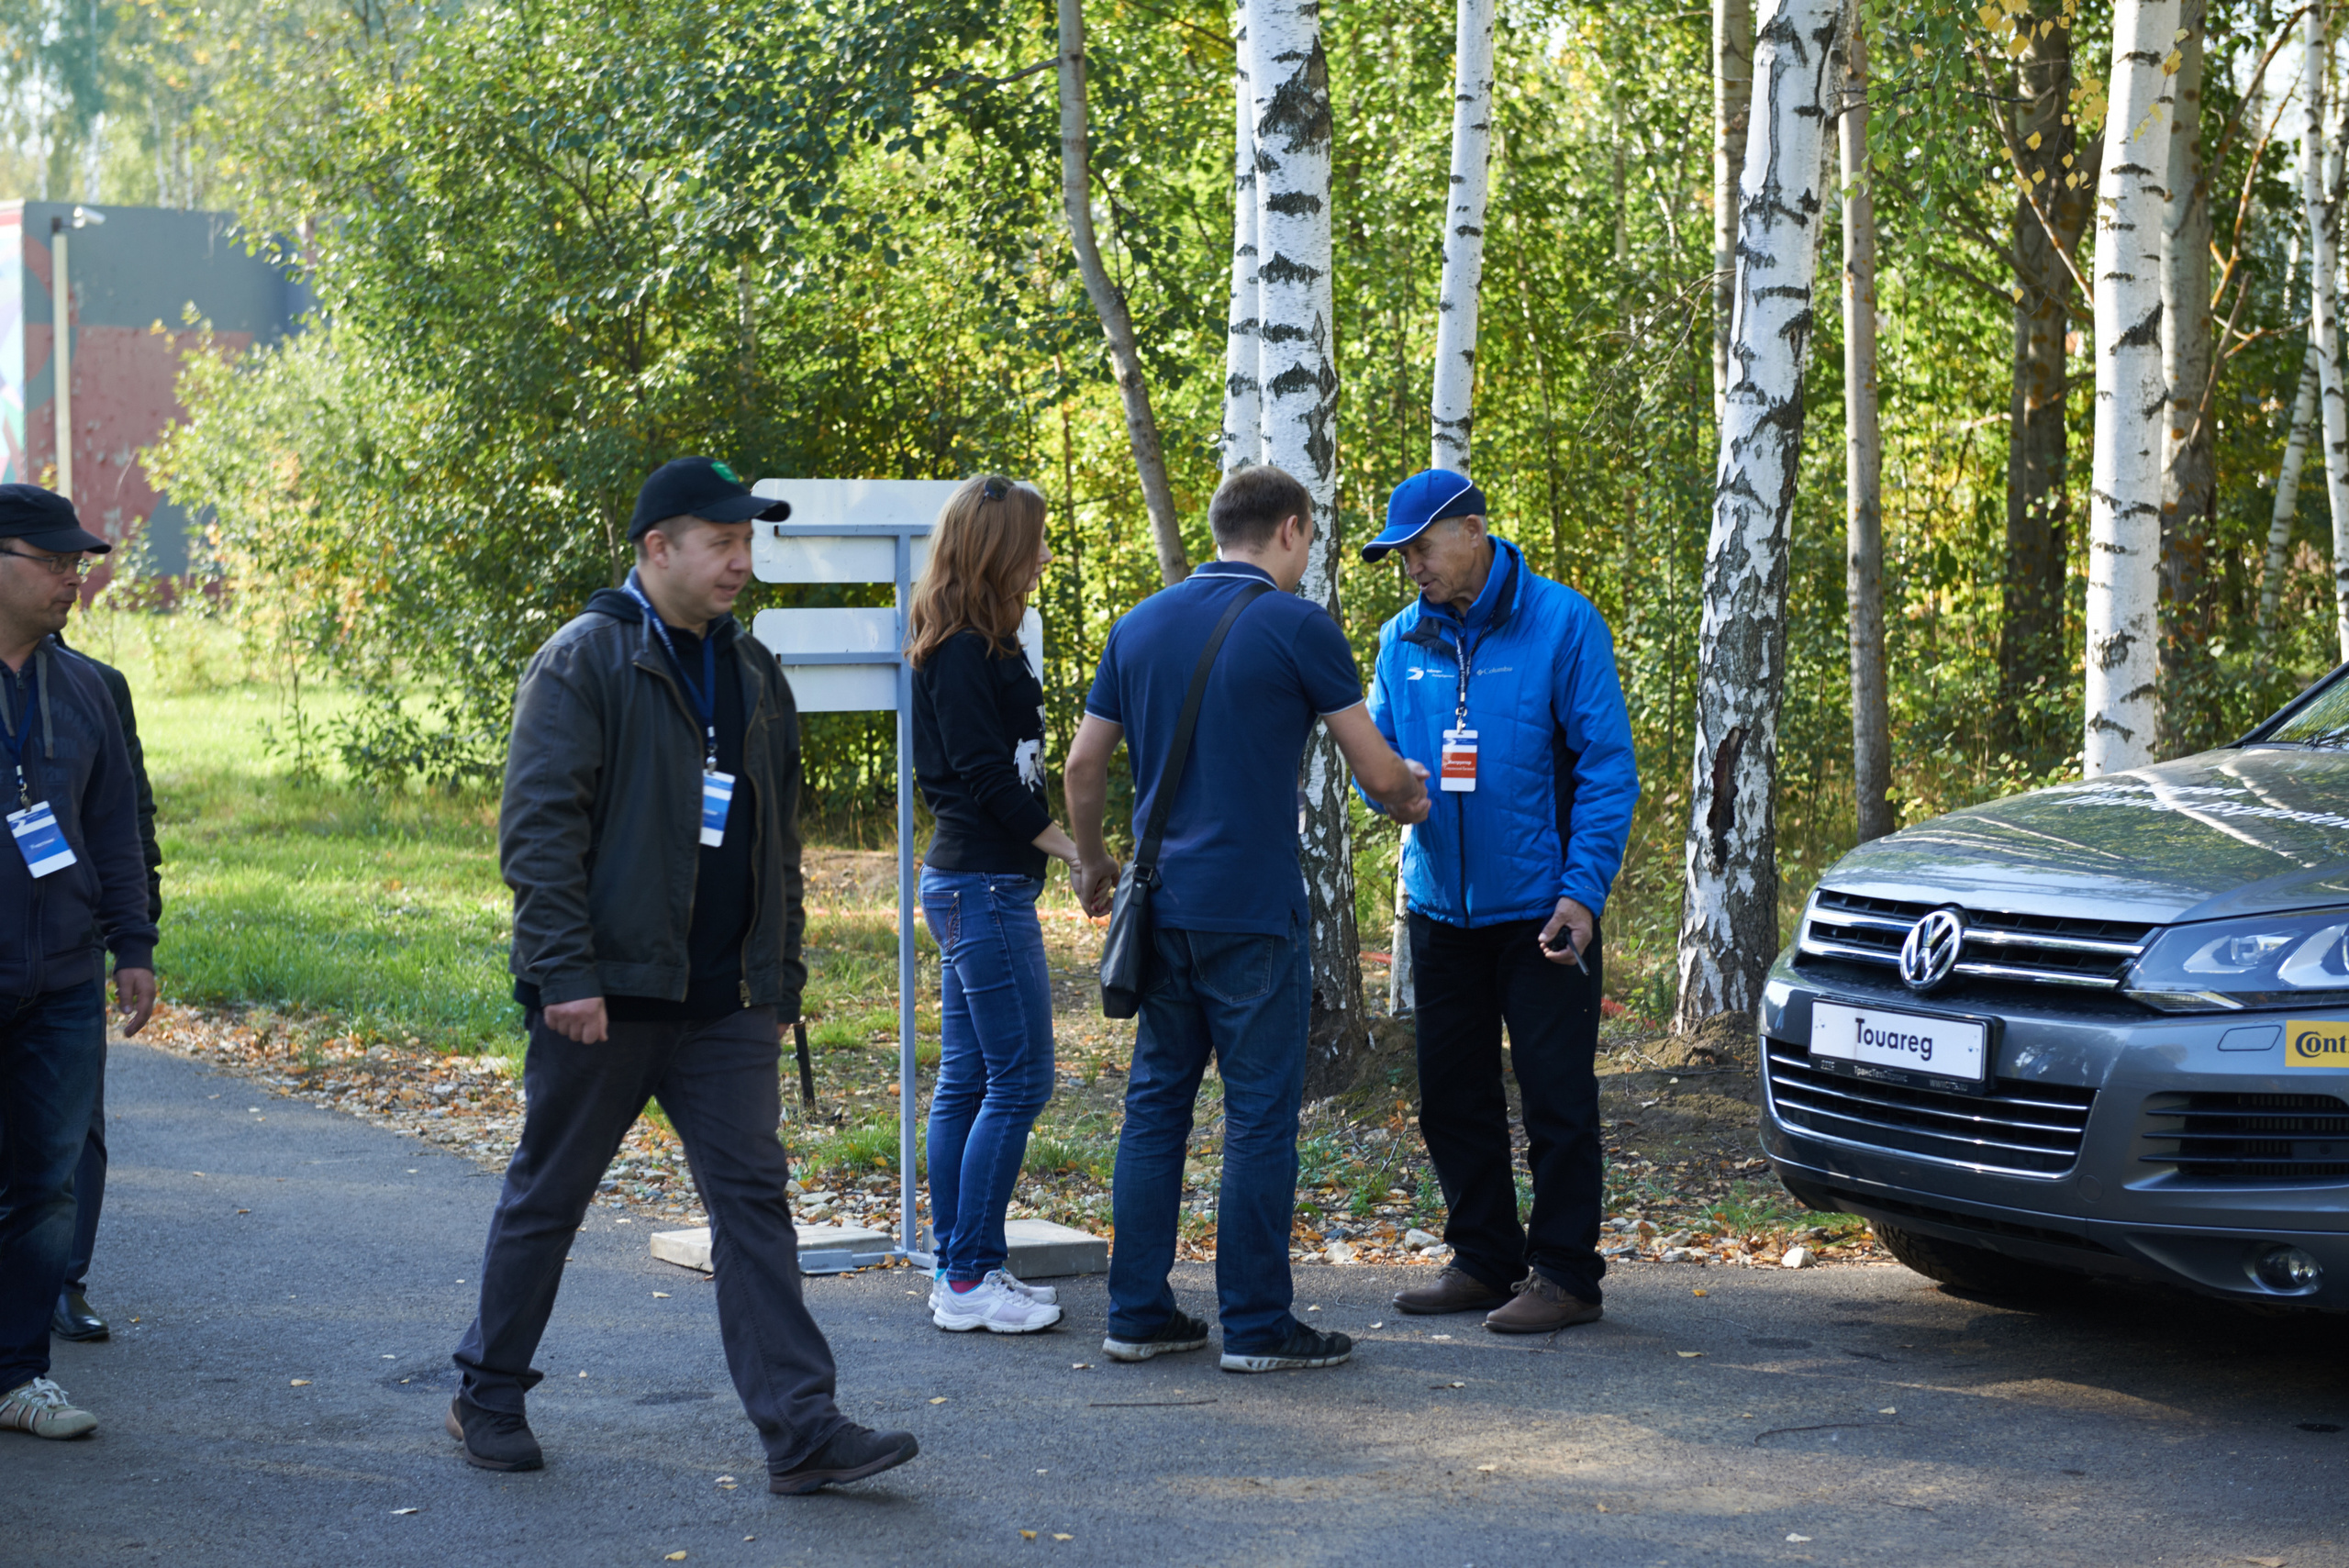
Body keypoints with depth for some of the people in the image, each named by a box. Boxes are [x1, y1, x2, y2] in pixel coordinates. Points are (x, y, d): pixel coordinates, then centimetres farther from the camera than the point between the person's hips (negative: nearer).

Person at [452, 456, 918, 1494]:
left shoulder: (750, 673, 14)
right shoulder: (584, 661, -8)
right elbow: (538, 826, -14)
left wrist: (782, 971, 17)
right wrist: (565, 972, -20)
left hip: (726, 1002, 5)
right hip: (606, 994, -5)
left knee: (753, 1196, -1)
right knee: (546, 1198, 7)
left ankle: (801, 1429, -4)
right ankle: (489, 1396, 24)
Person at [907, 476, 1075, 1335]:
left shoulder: (973, 646, 15)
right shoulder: (963, 653, -15)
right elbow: (986, 774, -17)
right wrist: (1070, 847, -13)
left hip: (970, 882, 10)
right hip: (985, 884, -10)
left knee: (968, 1078, 11)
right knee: (1019, 1079, -7)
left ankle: (960, 1270, 16)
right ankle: (970, 1280, -4)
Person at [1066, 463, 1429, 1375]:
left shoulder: (1141, 625, 10)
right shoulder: (1296, 626, -7)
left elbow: (1085, 762, 13)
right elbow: (1376, 770, -4)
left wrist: (1093, 862, 27)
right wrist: (1408, 796, 18)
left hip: (1162, 910, 6)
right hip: (1252, 912, -6)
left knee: (1156, 1105, 11)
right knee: (1260, 1117, 0)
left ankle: (1138, 1313, 14)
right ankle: (1256, 1325, 3)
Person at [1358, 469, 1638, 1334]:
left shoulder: (1561, 623, -8)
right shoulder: (1403, 639, 7)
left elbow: (1607, 765, -9)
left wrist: (1584, 892, -16)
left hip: (1539, 908, -5)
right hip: (1443, 905, 6)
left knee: (1556, 1094, -2)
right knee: (1453, 1095, 11)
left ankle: (1565, 1272, 7)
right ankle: (1484, 1260, 24)